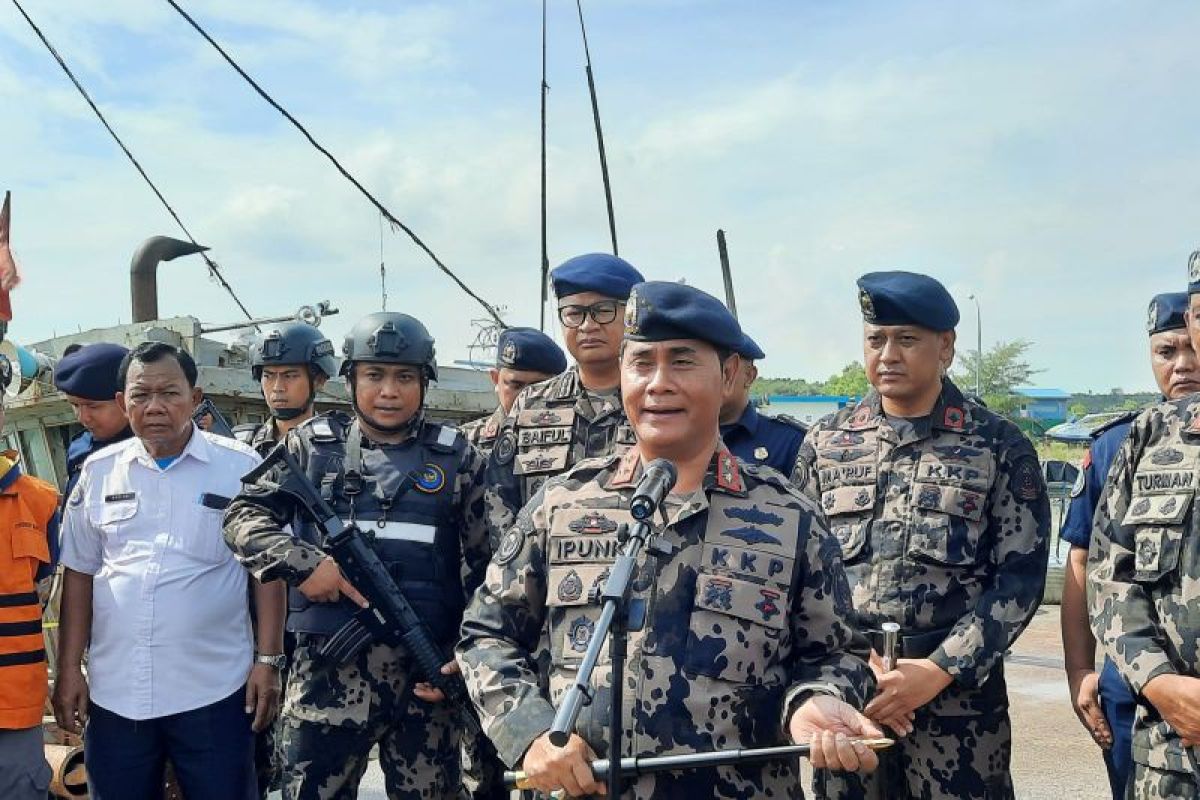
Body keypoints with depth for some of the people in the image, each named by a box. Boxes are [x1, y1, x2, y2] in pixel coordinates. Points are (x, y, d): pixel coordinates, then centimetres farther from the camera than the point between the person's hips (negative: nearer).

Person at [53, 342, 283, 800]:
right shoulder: (98, 471, 5)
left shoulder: (242, 467, -3)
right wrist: (69, 668, 6)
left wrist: (268, 660, -5)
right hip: (114, 692, 3)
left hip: (214, 692, -3)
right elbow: (79, 573, 10)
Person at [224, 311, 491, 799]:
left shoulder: (457, 458, 6)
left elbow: (482, 568, 5)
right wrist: (303, 562, -10)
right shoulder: (311, 445, 7)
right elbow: (243, 514, 6)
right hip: (327, 668, 0)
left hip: (427, 670, 0)